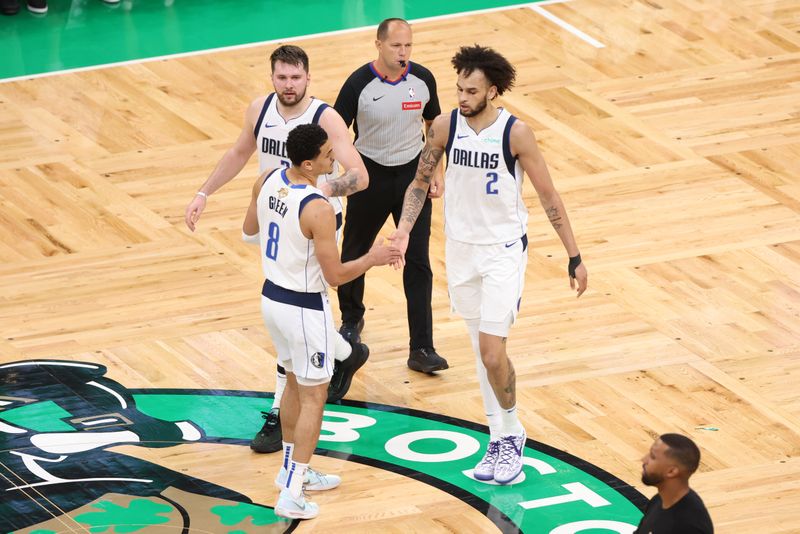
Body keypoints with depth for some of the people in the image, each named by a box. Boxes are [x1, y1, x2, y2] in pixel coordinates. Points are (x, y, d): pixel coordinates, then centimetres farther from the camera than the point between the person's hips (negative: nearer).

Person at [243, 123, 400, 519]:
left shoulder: (267, 182, -5)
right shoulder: (318, 210, -28)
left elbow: (248, 232, 12)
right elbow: (336, 275, -21)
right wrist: (372, 259, -4)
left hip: (271, 297, 8)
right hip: (305, 308, -8)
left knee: (295, 383, 26)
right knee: (313, 398, 4)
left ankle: (291, 470, 39)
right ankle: (291, 496, 4)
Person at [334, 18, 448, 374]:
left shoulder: (422, 79, -8)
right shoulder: (359, 84, -18)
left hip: (412, 174, 1)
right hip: (370, 174, -1)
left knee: (418, 263, -4)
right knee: (354, 253, 16)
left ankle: (421, 350, -3)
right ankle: (351, 320, 44)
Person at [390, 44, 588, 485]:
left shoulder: (515, 133, -16)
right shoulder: (445, 126, -7)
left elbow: (548, 196, -8)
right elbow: (420, 181, 7)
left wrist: (574, 257, -6)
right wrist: (403, 231, -8)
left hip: (504, 250, -4)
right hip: (461, 249, 4)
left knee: (492, 350, -12)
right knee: (482, 349, 11)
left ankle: (512, 432, 9)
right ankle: (499, 439, 21)